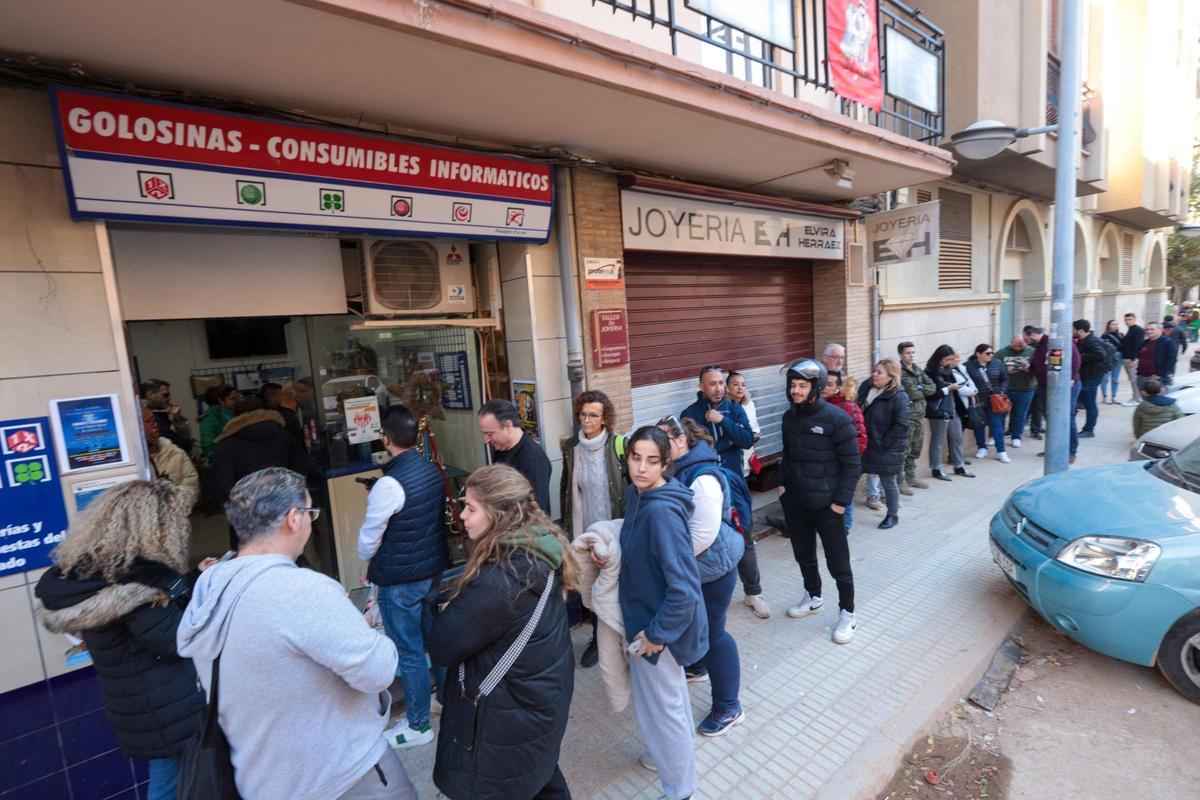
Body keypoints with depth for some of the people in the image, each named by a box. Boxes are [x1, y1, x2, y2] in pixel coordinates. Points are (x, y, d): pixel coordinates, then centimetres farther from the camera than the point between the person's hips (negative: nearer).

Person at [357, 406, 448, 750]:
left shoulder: (389, 484, -25)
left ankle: (418, 725, 27)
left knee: (408, 652, 10)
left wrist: (366, 558, 8)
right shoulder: (432, 469, -3)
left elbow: (368, 540, -14)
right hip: (433, 567, 7)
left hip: (400, 579, -7)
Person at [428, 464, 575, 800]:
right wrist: (460, 607, -8)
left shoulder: (497, 581, -35)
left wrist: (447, 612, -4)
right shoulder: (542, 552, -9)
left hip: (510, 714, -7)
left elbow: (442, 648, -22)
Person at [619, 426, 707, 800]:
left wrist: (656, 633, -21)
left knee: (660, 707, 13)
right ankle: (676, 753, 55)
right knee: (669, 691, 30)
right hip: (649, 615, 9)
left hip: (659, 623, -9)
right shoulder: (636, 494, -4)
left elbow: (684, 587, -31)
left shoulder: (662, 511, -32)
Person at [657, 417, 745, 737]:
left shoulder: (701, 478, -29)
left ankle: (729, 707, 22)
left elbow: (702, 534, -31)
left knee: (712, 632, 4)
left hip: (712, 569, -8)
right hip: (688, 568, 9)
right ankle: (697, 667, 53)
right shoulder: (675, 471, -1)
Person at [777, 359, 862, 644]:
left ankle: (847, 614, 27)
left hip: (826, 504, -5)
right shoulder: (789, 417, 2)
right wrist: (783, 484, 8)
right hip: (795, 502, 6)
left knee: (837, 562, 8)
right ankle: (812, 597, 43)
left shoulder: (837, 419, -16)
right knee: (803, 554, 20)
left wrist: (841, 500, -15)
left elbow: (852, 464, -13)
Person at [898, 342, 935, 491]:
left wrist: (919, 388, -8)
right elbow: (911, 394, -20)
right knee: (903, 450, -4)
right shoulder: (899, 371, -14)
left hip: (920, 413, 8)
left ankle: (910, 477, 28)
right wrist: (924, 391, -2)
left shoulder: (918, 370, 12)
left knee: (916, 448, 16)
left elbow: (932, 388, 7)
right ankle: (900, 481, 5)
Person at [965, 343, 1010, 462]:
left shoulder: (997, 363, 1)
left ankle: (1001, 452, 8)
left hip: (994, 401, 2)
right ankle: (982, 448, 28)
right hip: (977, 402, -2)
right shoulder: (969, 366, -11)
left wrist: (1002, 392, -5)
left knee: (997, 425, 2)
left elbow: (1005, 379, 8)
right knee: (979, 425, 11)